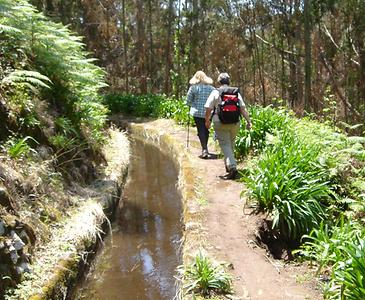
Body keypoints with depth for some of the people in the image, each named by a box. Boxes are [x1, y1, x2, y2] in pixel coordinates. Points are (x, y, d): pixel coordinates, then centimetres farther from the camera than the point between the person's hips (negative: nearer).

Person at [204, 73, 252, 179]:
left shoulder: (215, 92, -3)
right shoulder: (236, 92, 6)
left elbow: (208, 109, -4)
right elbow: (243, 108, 0)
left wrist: (207, 121, 9)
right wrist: (248, 121, 2)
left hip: (220, 123, -4)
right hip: (235, 123, 4)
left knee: (225, 144, -2)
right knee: (231, 143, 19)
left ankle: (232, 167, -17)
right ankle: (228, 165, 31)